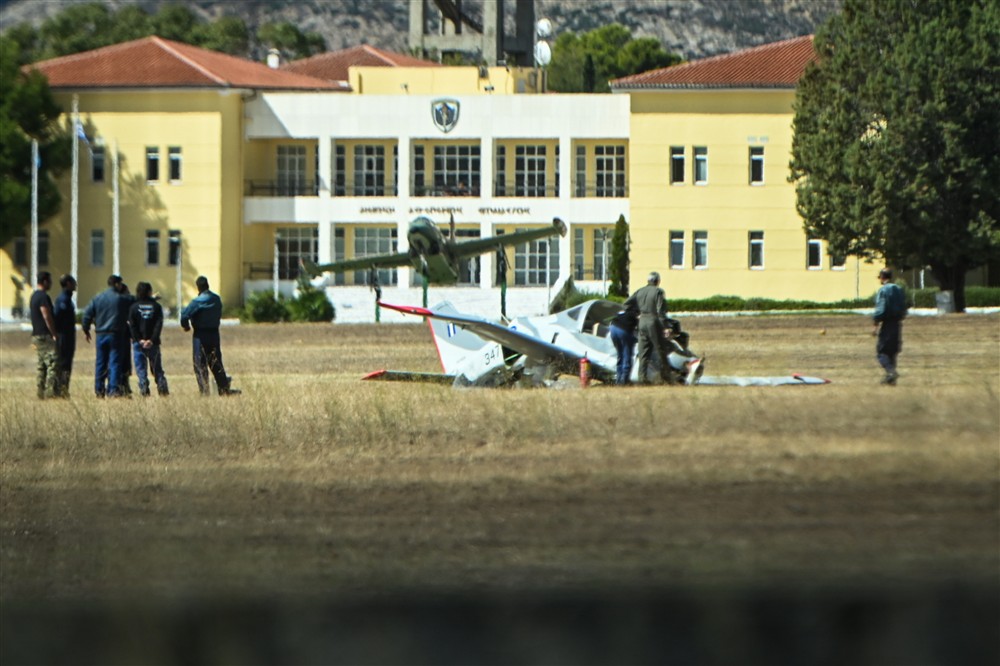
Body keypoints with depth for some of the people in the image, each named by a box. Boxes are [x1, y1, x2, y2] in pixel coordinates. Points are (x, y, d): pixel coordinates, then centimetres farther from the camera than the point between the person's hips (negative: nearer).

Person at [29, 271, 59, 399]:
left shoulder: (34, 296, 16)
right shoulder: (43, 297, -15)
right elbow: (47, 317, -20)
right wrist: (54, 334, -16)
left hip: (36, 335, 10)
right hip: (45, 336, -10)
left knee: (42, 366, 12)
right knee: (53, 363, -11)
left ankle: (41, 393, 11)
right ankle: (50, 392, -17)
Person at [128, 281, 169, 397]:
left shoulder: (134, 307, 0)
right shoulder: (156, 306, 3)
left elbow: (132, 326, -7)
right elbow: (159, 325, -6)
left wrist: (139, 340, -9)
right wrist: (152, 340, -11)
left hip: (139, 342, -1)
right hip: (153, 343, 1)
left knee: (141, 369, 1)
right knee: (157, 368, 10)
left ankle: (144, 390, -10)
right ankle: (163, 387, 0)